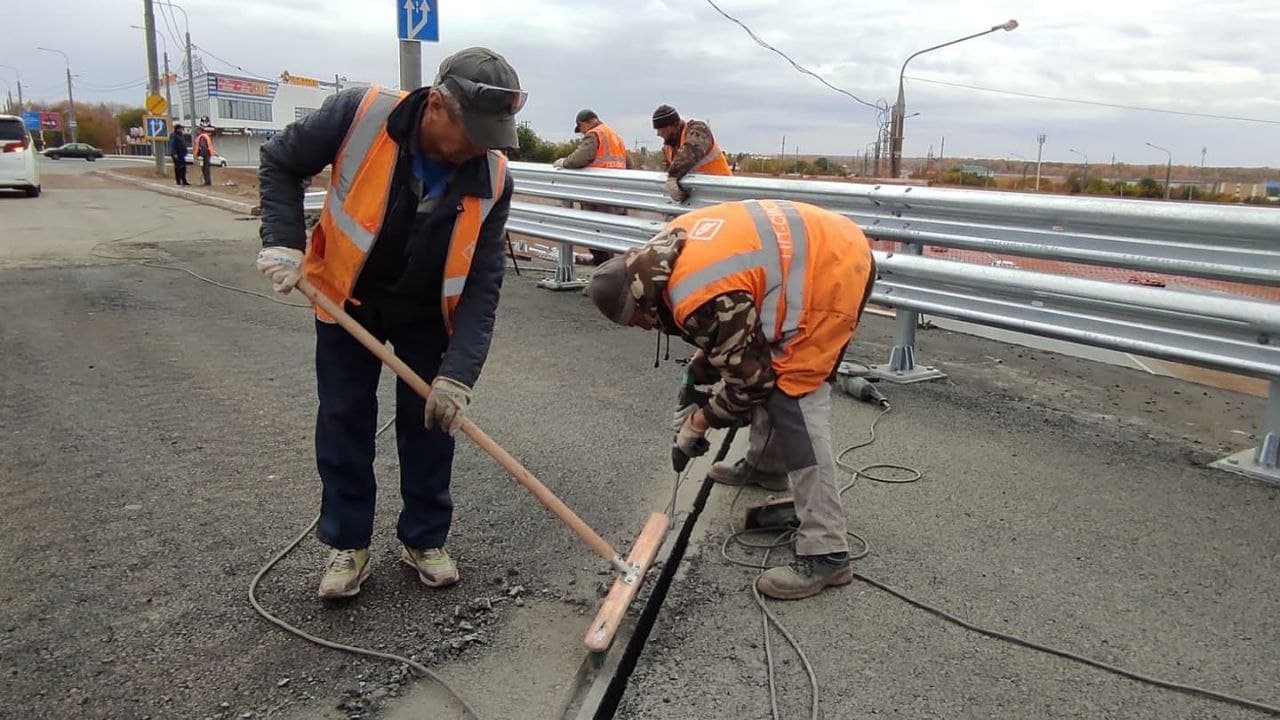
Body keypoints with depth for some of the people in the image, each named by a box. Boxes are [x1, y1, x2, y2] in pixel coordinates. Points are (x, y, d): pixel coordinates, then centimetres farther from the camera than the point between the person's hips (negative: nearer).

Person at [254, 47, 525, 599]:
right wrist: (283, 241, -22)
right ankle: (347, 543, 22)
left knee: (431, 420, 5)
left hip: (428, 312, 1)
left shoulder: (492, 179, -23)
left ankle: (424, 539, 23)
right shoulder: (359, 114, -27)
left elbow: (482, 283, -21)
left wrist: (459, 372, -28)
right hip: (347, 298, -1)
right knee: (343, 421, 5)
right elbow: (280, 163, -10)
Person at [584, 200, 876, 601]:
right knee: (770, 365, 22)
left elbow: (749, 379, -14)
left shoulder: (702, 298, -26)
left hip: (833, 271, -10)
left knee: (795, 400, -13)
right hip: (827, 248, 10)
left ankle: (825, 554, -11)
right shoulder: (664, 252, 2)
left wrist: (701, 421, 0)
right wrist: (698, 372, 17)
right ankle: (766, 465, 44)